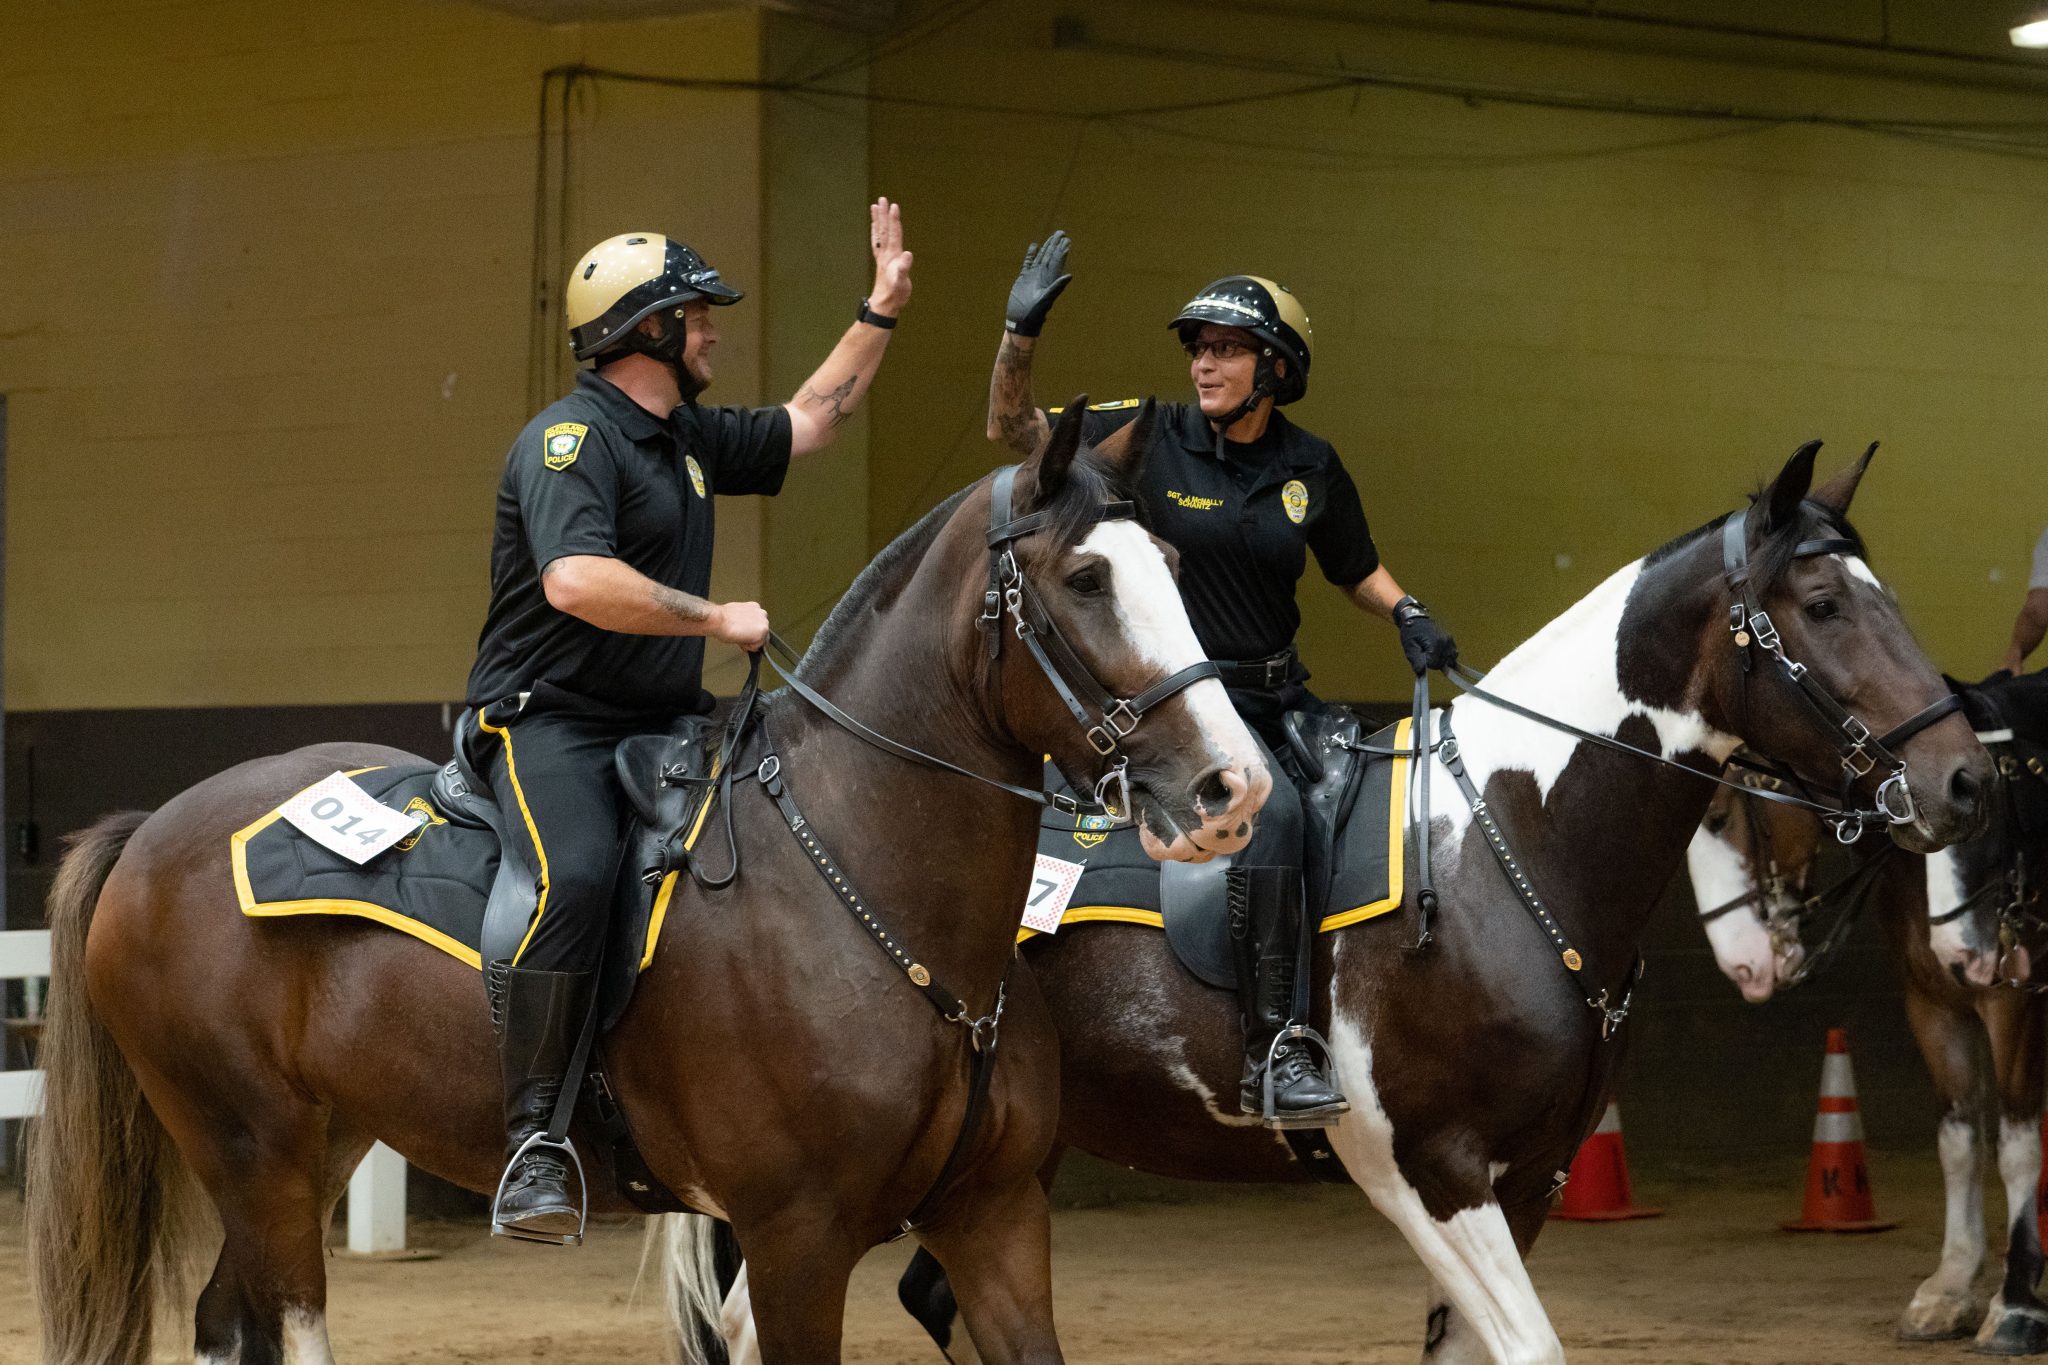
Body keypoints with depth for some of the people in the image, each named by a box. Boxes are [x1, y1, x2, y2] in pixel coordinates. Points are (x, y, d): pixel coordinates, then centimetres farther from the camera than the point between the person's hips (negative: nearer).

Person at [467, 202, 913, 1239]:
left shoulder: (691, 439, 16)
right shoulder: (572, 439, -13)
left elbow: (807, 423, 34)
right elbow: (577, 581, -29)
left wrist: (881, 310, 31)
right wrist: (716, 619, -22)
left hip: (659, 725, 10)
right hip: (549, 717, -9)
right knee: (575, 877, -36)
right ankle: (531, 1135, -33)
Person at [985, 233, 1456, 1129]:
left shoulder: (1310, 468, 6)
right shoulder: (1150, 442, -4)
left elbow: (1357, 573, 19)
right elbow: (1012, 431, -2)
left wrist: (1408, 617, -1)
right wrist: (1021, 333, -16)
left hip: (1276, 693, 6)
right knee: (1271, 808, -30)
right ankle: (1271, 1054, -29)